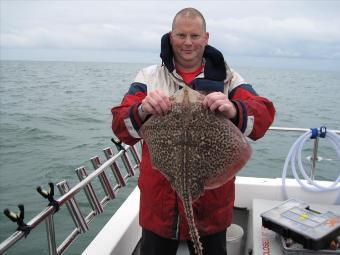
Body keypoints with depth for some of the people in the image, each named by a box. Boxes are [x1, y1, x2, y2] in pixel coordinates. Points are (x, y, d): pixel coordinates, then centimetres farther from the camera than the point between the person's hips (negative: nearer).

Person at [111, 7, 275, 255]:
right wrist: (142, 111, -31)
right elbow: (121, 127, -9)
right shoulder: (149, 76, 0)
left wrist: (234, 111, -35)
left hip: (211, 202, 0)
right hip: (159, 201, 1)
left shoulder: (228, 78, 0)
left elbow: (264, 115, -13)